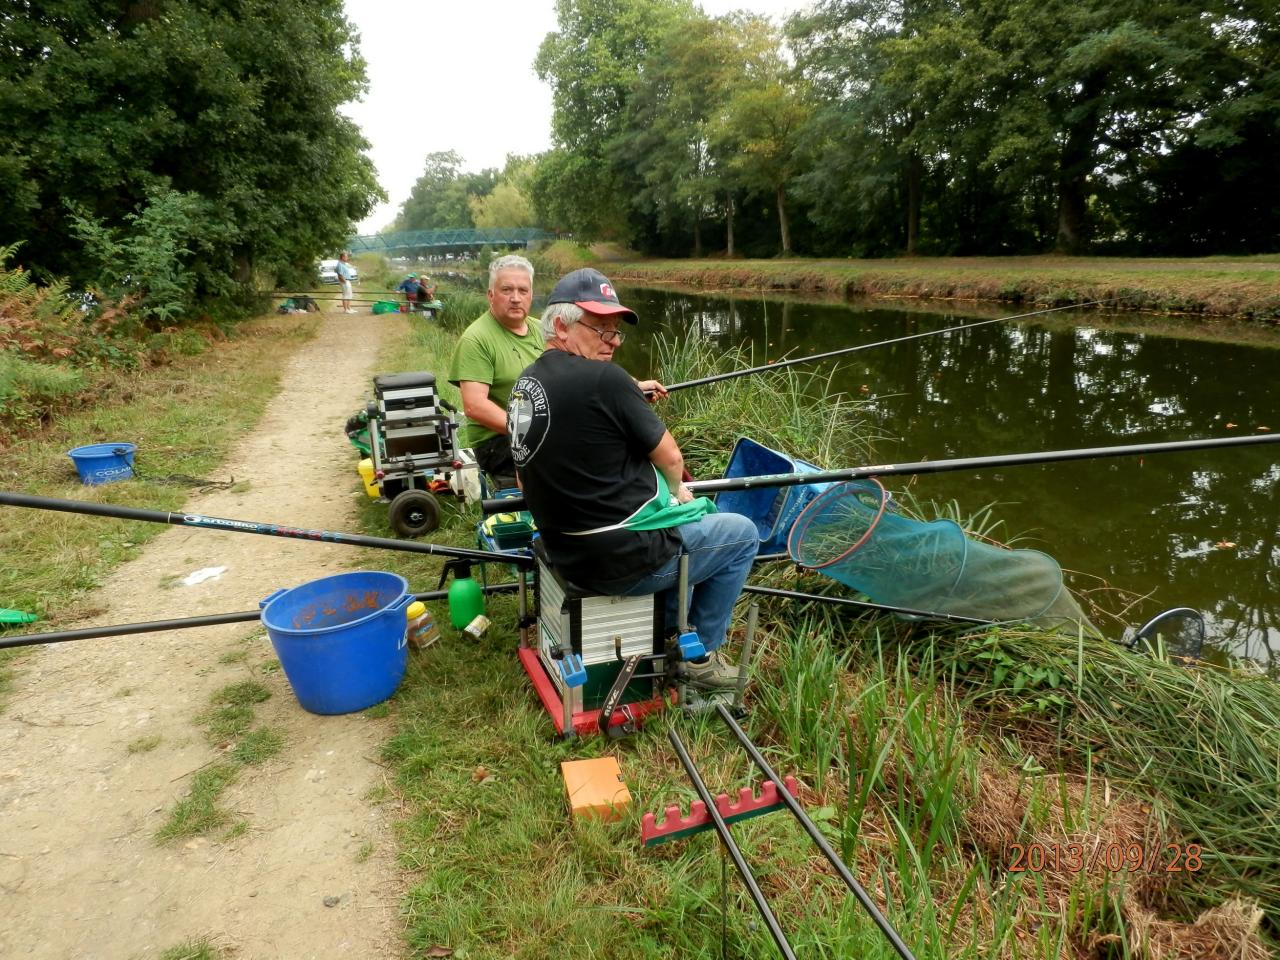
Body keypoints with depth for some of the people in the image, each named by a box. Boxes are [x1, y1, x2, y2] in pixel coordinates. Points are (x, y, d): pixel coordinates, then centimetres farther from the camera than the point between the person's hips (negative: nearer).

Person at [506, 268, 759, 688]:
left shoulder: (523, 385, 4)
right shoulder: (603, 378, -21)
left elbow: (531, 481, 13)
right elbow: (669, 457, -12)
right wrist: (678, 491, 12)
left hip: (567, 553, 9)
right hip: (626, 559, -9)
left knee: (695, 515, 33)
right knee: (743, 534, 14)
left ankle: (669, 627, 39)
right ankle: (701, 653, 21)